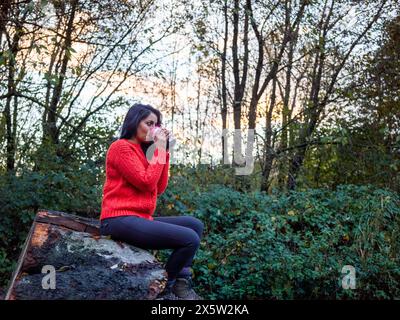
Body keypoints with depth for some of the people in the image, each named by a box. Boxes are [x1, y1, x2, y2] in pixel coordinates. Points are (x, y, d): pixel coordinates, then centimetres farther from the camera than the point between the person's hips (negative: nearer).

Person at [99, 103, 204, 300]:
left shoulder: (143, 151, 21)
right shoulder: (121, 147, -6)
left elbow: (159, 188, 12)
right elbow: (147, 183, -14)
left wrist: (163, 149, 9)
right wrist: (159, 149, -6)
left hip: (140, 219, 10)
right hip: (120, 220, -10)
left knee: (195, 225, 8)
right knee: (190, 239, -18)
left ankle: (182, 283, -5)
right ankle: (164, 289, -1)